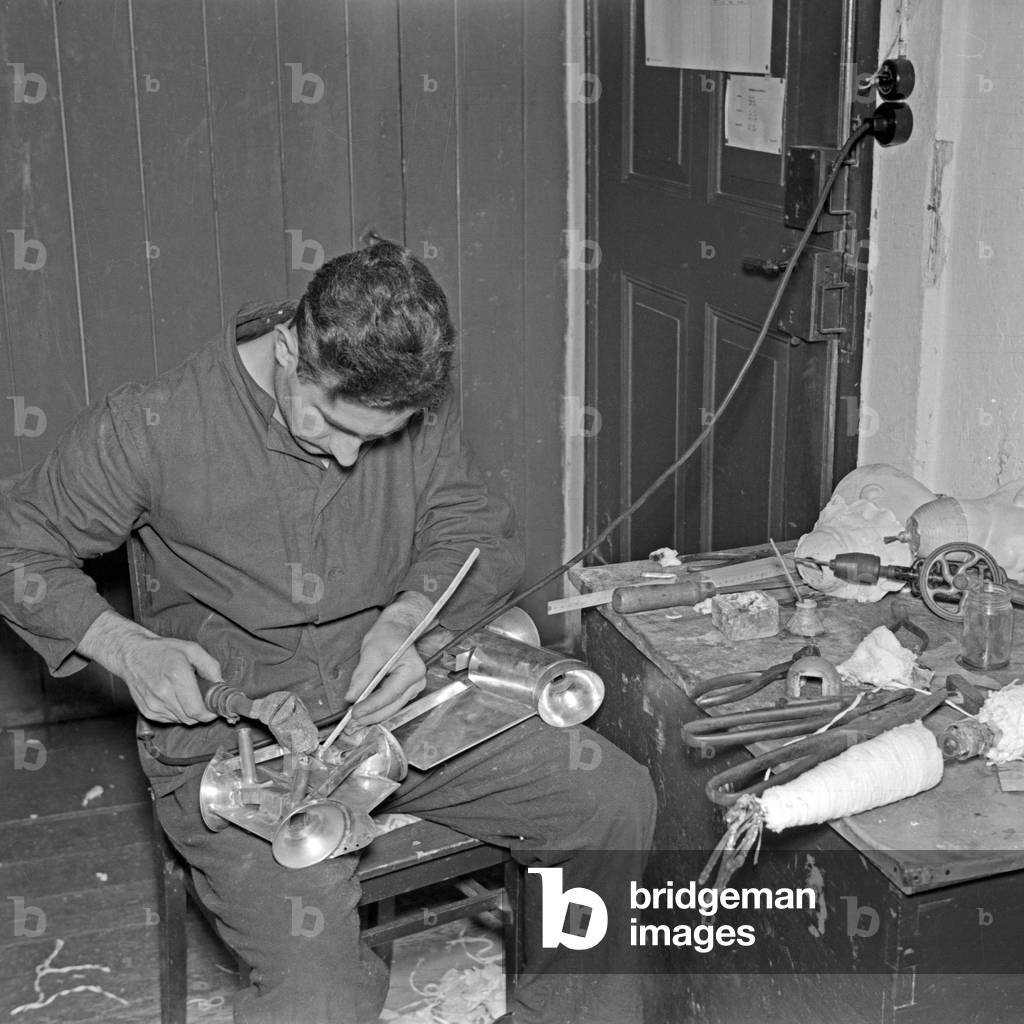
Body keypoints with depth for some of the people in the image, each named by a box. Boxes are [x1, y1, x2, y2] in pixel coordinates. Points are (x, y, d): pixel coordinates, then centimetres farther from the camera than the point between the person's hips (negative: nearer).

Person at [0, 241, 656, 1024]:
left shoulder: (420, 407, -6)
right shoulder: (151, 428, -15)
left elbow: (475, 530, 5)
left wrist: (408, 614, -17)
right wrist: (127, 647, -18)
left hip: (392, 698, 4)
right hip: (232, 736, -4)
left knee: (618, 801, -6)